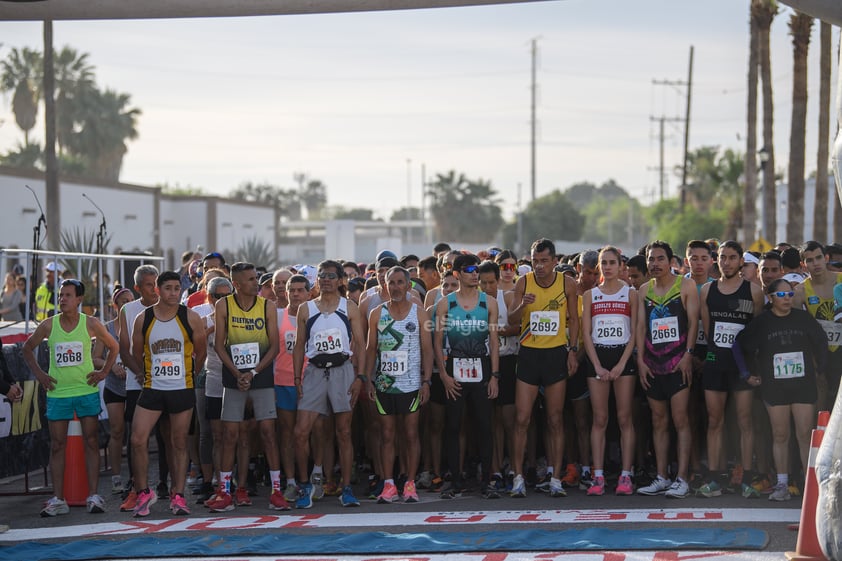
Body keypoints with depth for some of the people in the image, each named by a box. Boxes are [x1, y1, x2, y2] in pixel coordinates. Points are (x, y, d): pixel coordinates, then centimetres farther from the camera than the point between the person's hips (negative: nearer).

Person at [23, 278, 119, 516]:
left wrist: (104, 372, 2)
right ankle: (58, 500, 4)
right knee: (57, 445, 1)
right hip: (58, 392, 1)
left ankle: (93, 496, 3)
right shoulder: (48, 326, -1)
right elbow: (27, 348, 13)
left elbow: (114, 347, 10)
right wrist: (38, 374, 4)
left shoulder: (91, 324, -3)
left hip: (87, 391, -1)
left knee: (91, 442, -1)